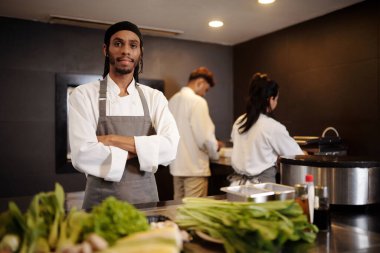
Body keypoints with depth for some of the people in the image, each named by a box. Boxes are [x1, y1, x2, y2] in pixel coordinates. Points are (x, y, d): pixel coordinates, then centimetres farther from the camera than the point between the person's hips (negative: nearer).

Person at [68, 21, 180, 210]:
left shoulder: (154, 97, 2)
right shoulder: (83, 95, -6)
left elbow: (169, 148, -13)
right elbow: (83, 155, -18)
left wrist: (112, 140, -18)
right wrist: (143, 150, -11)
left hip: (146, 200, 3)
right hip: (101, 203, -2)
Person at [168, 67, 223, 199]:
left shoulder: (173, 100, 8)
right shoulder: (197, 101, -15)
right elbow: (204, 136, -19)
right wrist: (215, 147, 2)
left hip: (176, 165, 8)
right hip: (194, 167, -8)